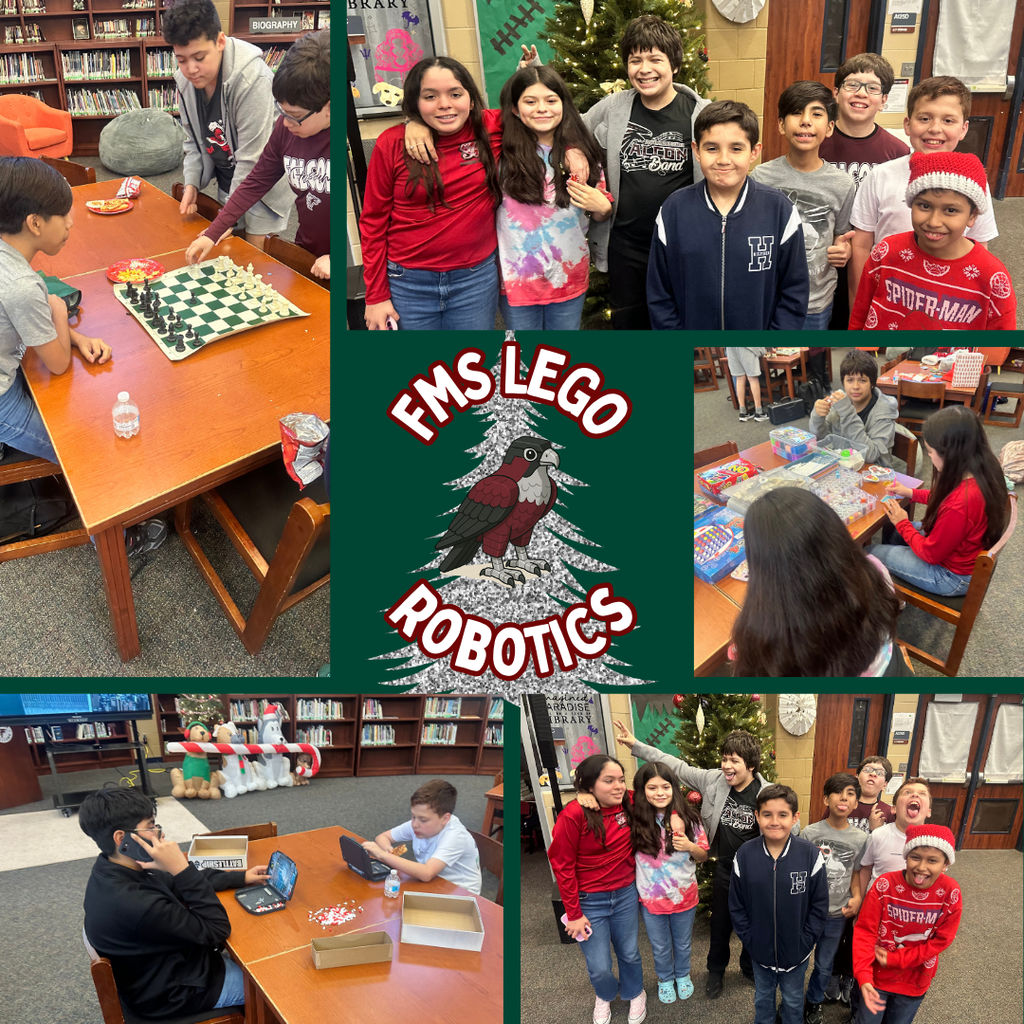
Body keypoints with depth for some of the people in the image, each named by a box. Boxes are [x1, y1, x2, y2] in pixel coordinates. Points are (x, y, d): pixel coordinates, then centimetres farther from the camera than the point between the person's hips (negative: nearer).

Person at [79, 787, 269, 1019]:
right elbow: (216, 929, -26)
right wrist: (182, 868, -33)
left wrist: (241, 878, 7)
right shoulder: (137, 905, -38)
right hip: (174, 993, -8)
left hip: (167, 967, 8)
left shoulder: (111, 872, -10)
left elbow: (176, 885, 7)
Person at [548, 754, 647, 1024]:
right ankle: (605, 996, 40)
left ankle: (634, 994, 49)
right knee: (599, 968, 6)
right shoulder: (574, 815, -23)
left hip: (626, 894, 4)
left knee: (630, 955, 18)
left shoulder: (626, 806, -9)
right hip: (590, 901, -4)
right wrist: (574, 913, -12)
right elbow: (561, 865, -16)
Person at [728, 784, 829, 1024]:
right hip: (760, 950, 1)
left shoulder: (810, 855, -19)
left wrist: (805, 941, -10)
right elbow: (736, 905, -5)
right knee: (762, 998, 24)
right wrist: (749, 939, -7)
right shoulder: (744, 855, -15)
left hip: (796, 951, -1)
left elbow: (819, 905, -9)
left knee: (793, 1000, 22)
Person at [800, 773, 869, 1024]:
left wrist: (857, 897, -11)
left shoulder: (860, 838, -6)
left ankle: (814, 1003, 43)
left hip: (836, 914, 2)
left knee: (824, 966, 18)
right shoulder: (810, 832, -12)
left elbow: (856, 873, 5)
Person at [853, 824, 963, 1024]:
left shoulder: (951, 893, -18)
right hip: (877, 975, -1)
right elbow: (865, 931, -17)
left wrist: (893, 959, -16)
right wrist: (863, 975, -30)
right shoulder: (884, 885, -21)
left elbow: (941, 941, -13)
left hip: (915, 980, 1)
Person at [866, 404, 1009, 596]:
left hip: (954, 576, -9)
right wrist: (911, 492, 10)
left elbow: (931, 554, -22)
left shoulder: (958, 505, -40)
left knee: (870, 554, 4)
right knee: (890, 530, 23)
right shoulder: (984, 471, -14)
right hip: (962, 555, 9)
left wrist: (903, 524, -8)